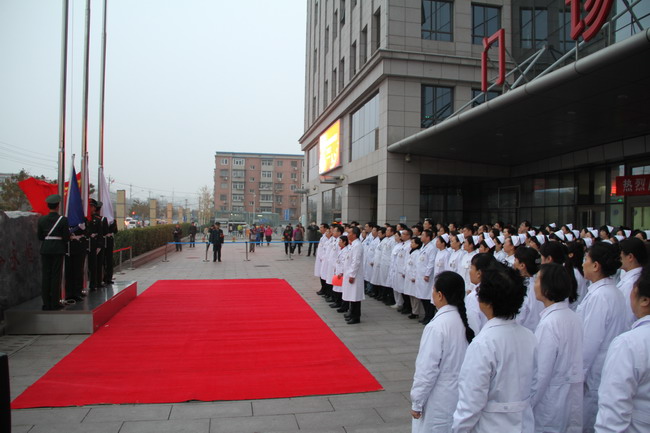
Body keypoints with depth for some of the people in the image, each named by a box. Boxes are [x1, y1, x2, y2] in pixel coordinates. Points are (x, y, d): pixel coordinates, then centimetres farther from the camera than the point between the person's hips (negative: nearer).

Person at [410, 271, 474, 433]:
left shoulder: (437, 326, -24)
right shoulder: (465, 320, -4)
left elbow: (427, 369, -19)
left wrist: (416, 402, -7)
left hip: (439, 401, -6)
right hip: (460, 396, 6)